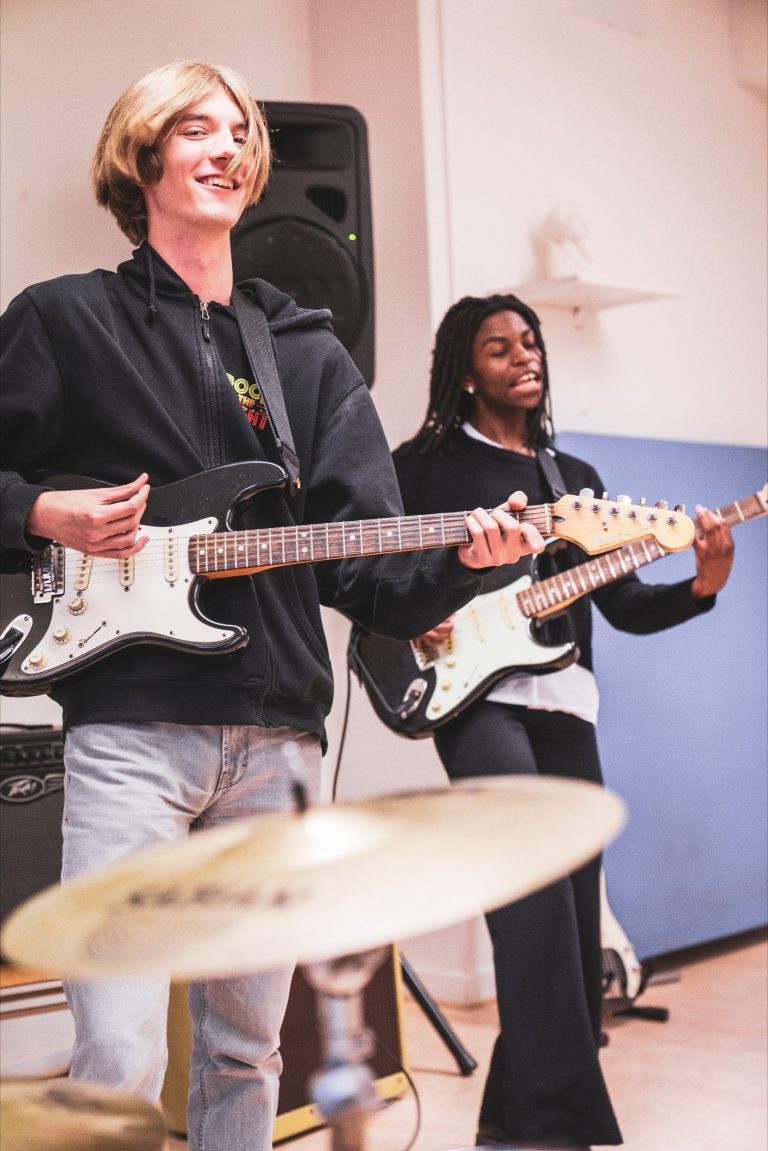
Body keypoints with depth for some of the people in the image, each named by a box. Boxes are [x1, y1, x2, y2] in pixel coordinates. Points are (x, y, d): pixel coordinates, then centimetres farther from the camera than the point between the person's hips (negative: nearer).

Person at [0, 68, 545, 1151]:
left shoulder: (309, 351, 15)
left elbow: (367, 558, 7)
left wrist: (459, 559, -12)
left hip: (278, 734, 4)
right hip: (131, 725, -4)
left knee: (246, 1052, 13)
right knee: (118, 1060, -12)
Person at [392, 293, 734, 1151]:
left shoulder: (575, 478, 20)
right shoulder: (428, 461, 7)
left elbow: (625, 606, 14)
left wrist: (700, 588, -3)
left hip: (565, 701, 6)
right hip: (475, 693, -6)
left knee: (574, 930, 4)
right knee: (537, 888, -27)